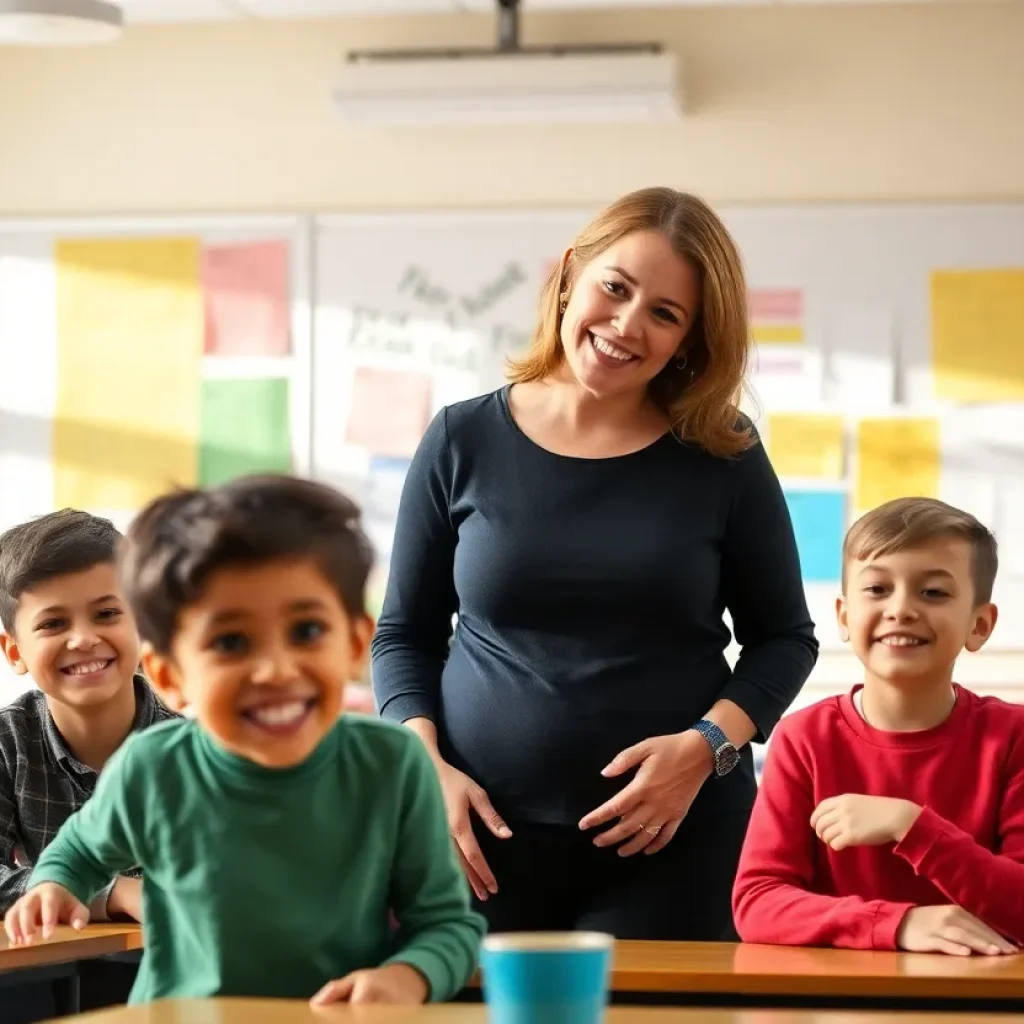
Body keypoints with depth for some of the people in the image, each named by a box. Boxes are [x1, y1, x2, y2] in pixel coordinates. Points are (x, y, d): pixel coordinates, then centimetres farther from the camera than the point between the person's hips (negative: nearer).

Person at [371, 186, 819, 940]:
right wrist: (425, 765, -7)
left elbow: (784, 638, 7)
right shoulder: (463, 442, 2)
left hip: (674, 839, 0)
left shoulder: (723, 457, 1)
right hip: (486, 833, 1)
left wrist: (708, 745, -10)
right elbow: (405, 634, 9)